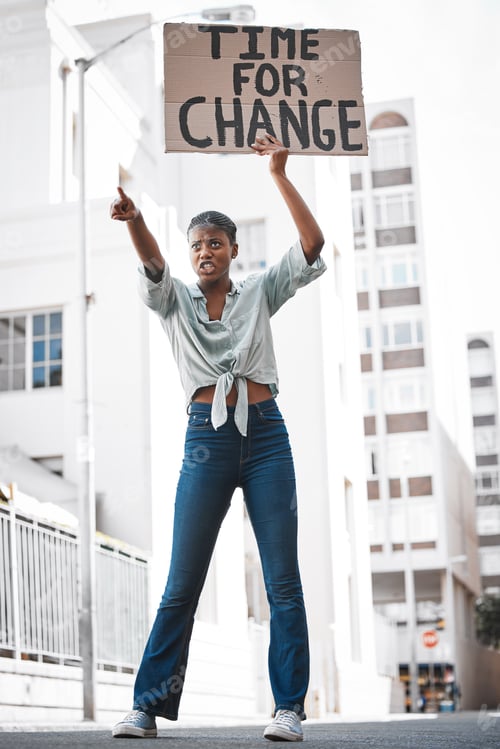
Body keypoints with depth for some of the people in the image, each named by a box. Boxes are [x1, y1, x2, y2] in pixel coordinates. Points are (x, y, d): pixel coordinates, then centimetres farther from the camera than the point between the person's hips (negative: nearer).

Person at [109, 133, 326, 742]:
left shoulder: (259, 293, 11)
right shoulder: (175, 301, 10)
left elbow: (312, 244, -1)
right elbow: (152, 264, -12)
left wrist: (279, 174, -9)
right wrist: (133, 221, -33)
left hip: (265, 433, 0)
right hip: (207, 438, 0)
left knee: (283, 580, -3)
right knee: (181, 584, 0)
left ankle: (289, 707, 2)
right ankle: (148, 703, 7)